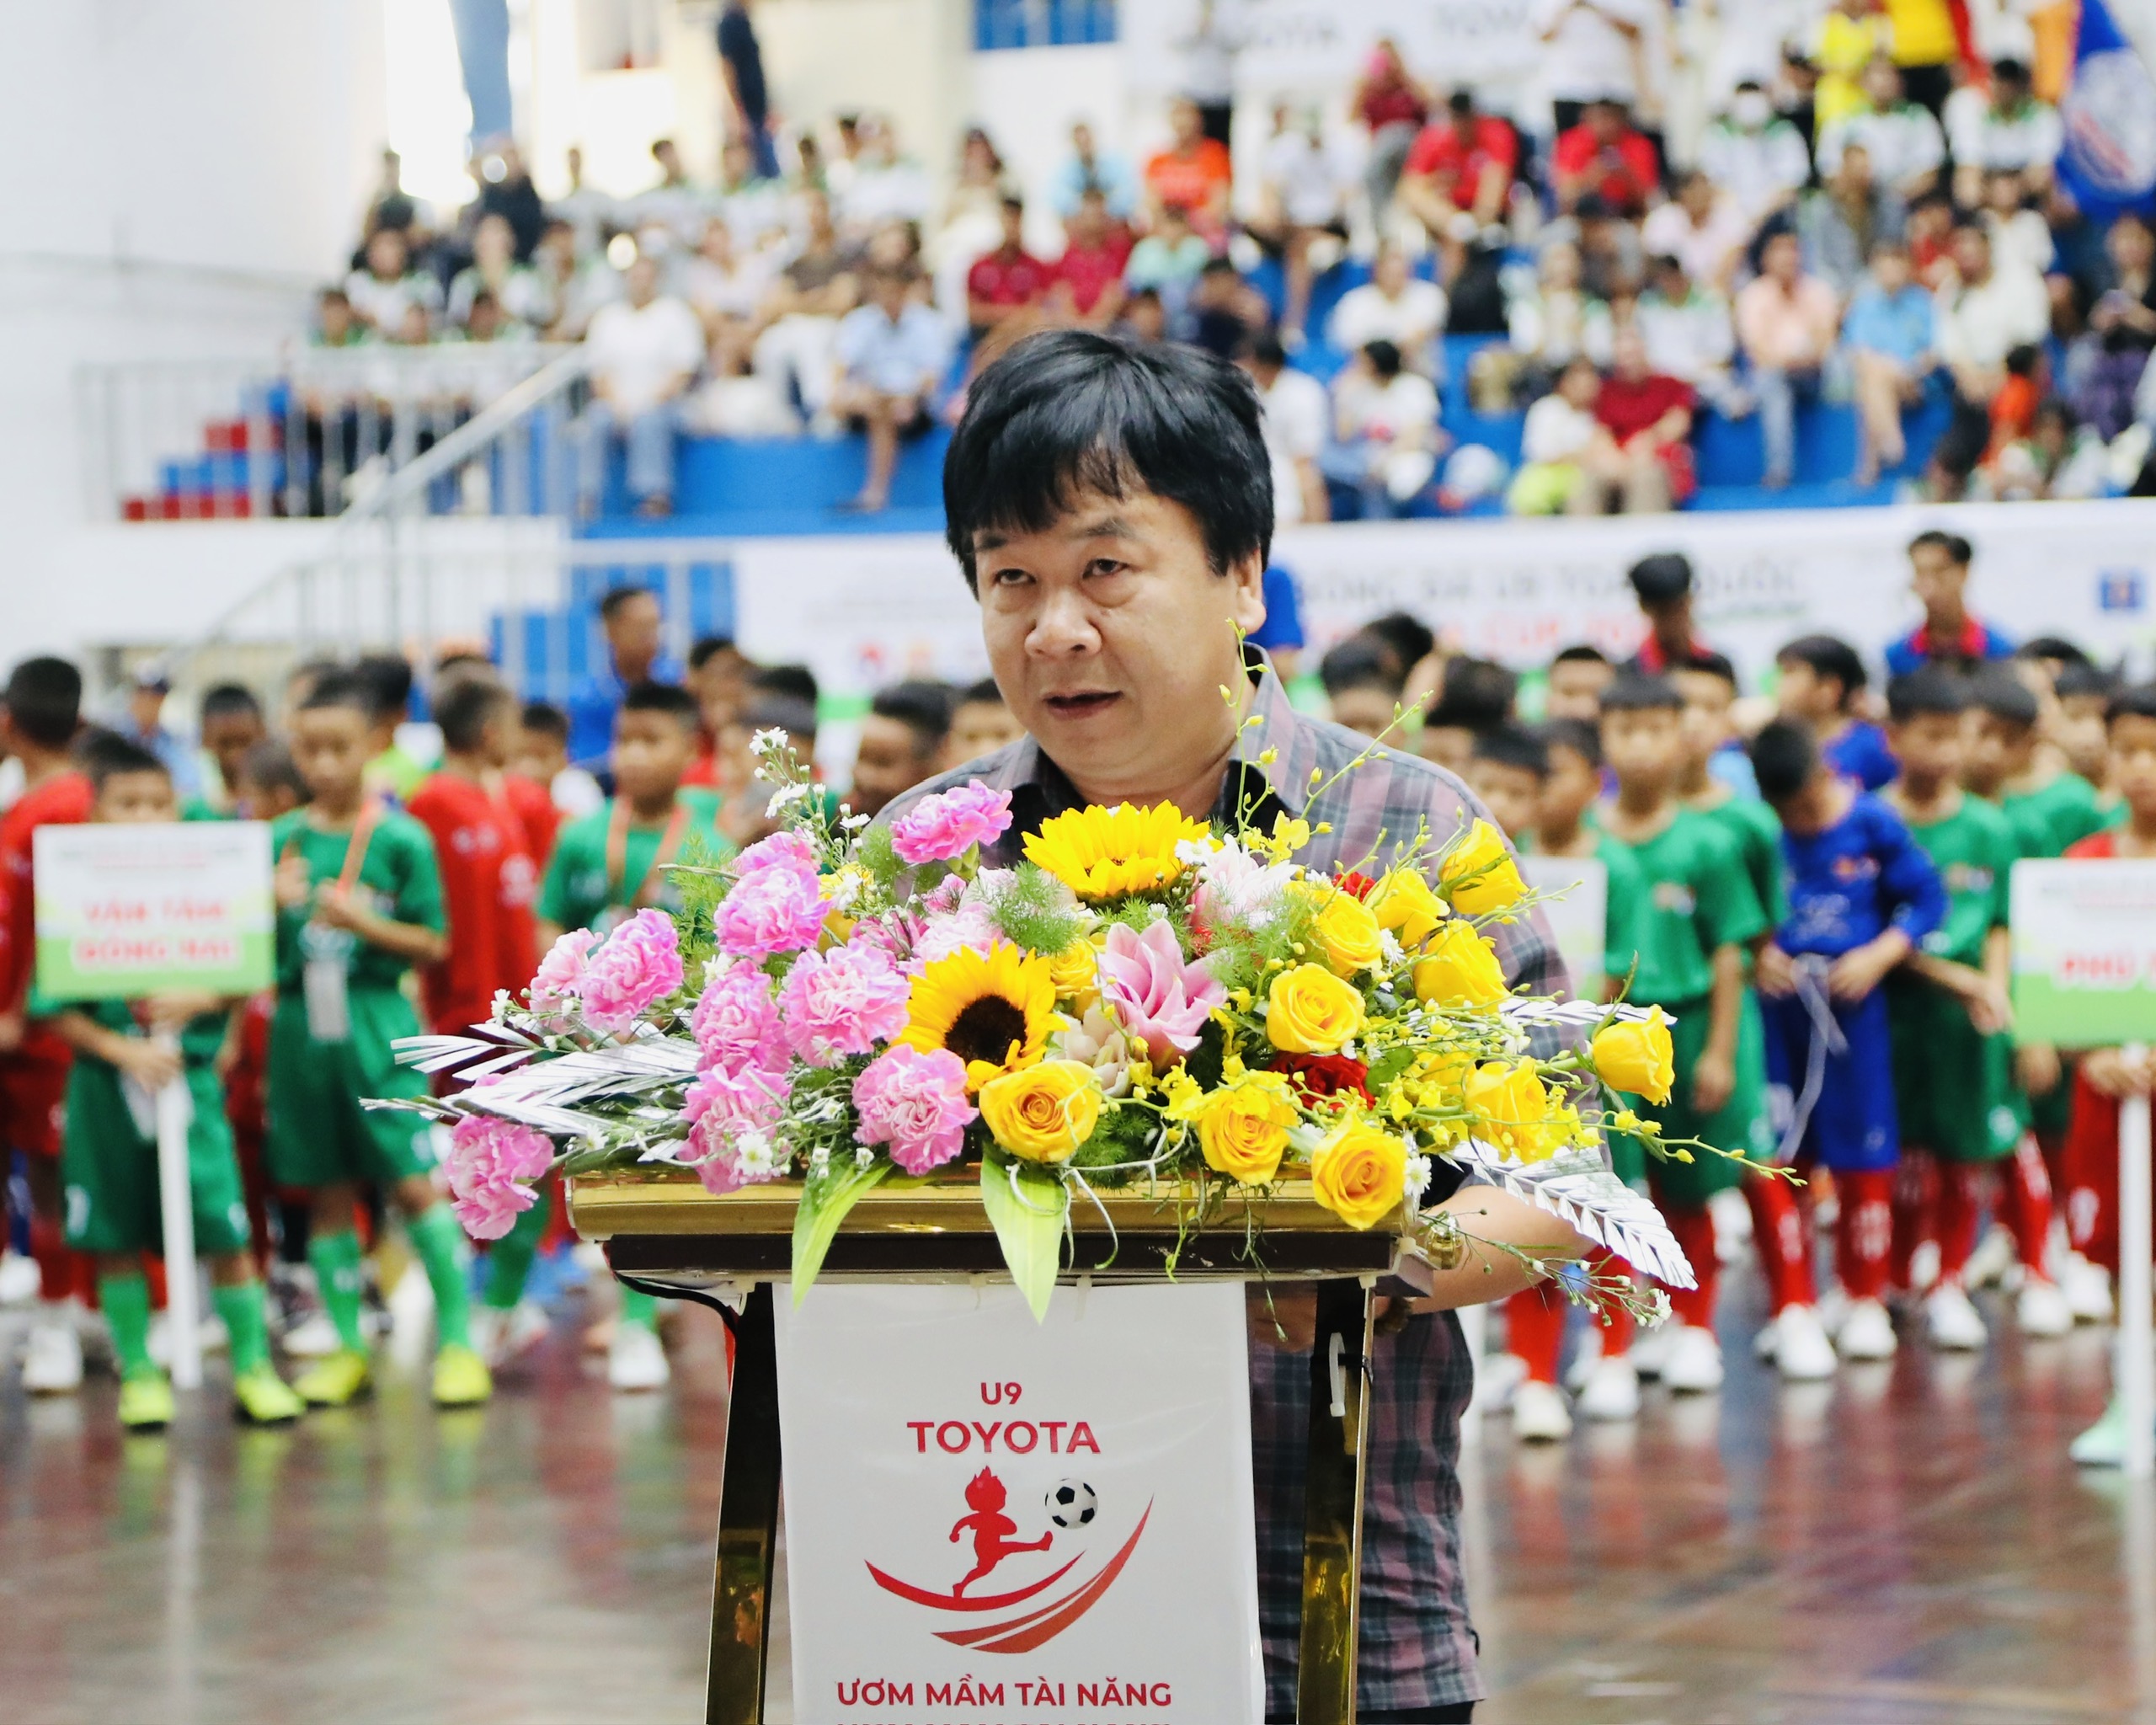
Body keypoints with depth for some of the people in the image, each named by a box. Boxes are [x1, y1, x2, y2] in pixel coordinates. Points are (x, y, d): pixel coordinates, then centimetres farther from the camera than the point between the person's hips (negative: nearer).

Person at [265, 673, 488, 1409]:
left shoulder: (402, 838, -2)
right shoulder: (280, 841, 7)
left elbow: (434, 945, -1)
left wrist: (364, 922, -14)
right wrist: (276, 904, -10)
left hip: (378, 1022, -3)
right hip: (301, 1024, 3)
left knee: (415, 1182, -8)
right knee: (328, 1194, 7)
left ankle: (458, 1340, -2)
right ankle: (347, 1348, 15)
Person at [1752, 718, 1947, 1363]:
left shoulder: (1872, 824, -6)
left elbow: (1926, 899, -2)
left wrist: (1877, 957, -13)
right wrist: (1757, 954, -14)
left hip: (1852, 1001, -1)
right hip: (1779, 1003, 1)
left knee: (1863, 1153, 2)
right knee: (1780, 1156, 5)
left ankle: (1865, 1301, 13)